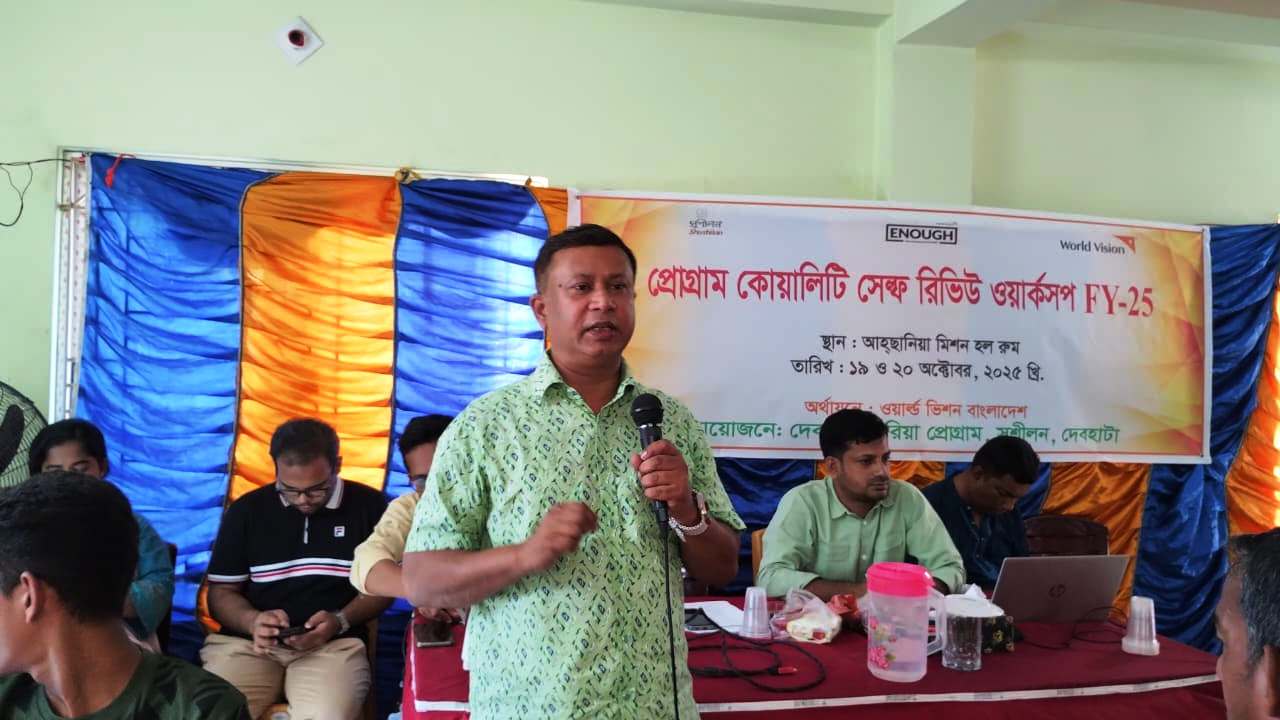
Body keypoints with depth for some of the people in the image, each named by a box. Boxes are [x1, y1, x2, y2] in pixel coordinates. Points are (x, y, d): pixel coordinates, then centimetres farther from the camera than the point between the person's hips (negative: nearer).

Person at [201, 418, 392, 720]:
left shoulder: (369, 506, 3)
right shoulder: (245, 511, 7)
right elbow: (221, 592, 11)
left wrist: (340, 622, -11)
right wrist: (252, 621, -11)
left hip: (335, 644, -1)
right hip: (247, 642, 2)